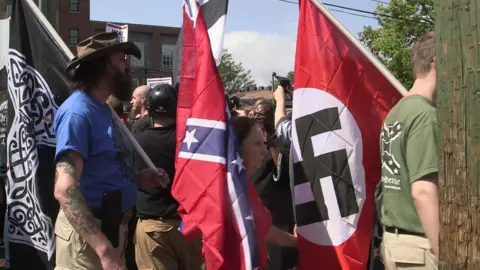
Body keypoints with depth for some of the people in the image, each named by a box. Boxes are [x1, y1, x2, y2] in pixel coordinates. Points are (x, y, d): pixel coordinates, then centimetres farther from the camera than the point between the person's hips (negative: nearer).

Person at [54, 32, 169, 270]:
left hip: (112, 227, 9)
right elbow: (65, 189, -29)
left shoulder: (103, 109, 11)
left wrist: (138, 179, 2)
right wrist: (105, 250, -36)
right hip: (87, 233, -9)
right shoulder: (78, 111, -19)